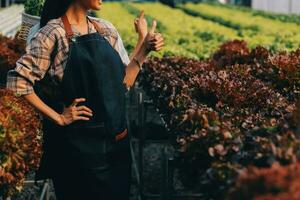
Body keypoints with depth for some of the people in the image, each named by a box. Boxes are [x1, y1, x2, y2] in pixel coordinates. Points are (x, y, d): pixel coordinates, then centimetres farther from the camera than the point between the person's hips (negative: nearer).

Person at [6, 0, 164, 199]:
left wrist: (144, 47, -1)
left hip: (117, 141, 6)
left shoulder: (106, 29, 8)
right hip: (79, 145, -6)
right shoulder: (53, 34, -11)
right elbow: (18, 81, -16)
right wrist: (58, 118, -14)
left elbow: (124, 83, 9)